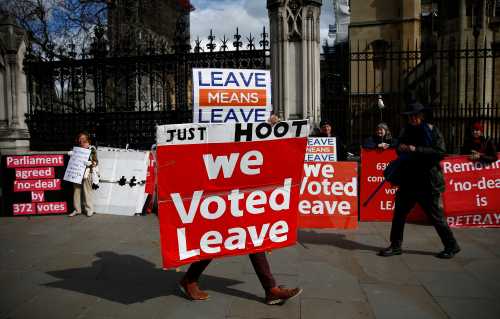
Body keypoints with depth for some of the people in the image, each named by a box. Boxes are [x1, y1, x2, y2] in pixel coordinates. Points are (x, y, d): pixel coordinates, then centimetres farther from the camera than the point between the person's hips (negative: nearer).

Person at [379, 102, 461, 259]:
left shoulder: (432, 131, -7)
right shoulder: (406, 131, 10)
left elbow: (440, 152, -18)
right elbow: (400, 150, 18)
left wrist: (415, 149, -22)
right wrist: (402, 149, -5)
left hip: (428, 184, -5)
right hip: (408, 181, 6)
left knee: (436, 217, 4)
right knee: (399, 213, 6)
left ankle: (451, 246, 24)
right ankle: (395, 246, 19)